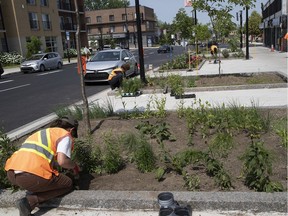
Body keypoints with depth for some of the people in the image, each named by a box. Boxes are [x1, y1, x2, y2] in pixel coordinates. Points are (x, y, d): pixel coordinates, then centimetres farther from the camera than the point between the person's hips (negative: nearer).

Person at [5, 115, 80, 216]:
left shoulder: (43, 133, 31)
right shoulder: (65, 135, 6)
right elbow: (62, 161, -10)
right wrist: (74, 166, 12)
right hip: (31, 176, -9)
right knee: (68, 184, 12)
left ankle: (33, 191, 11)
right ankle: (30, 201, -2)